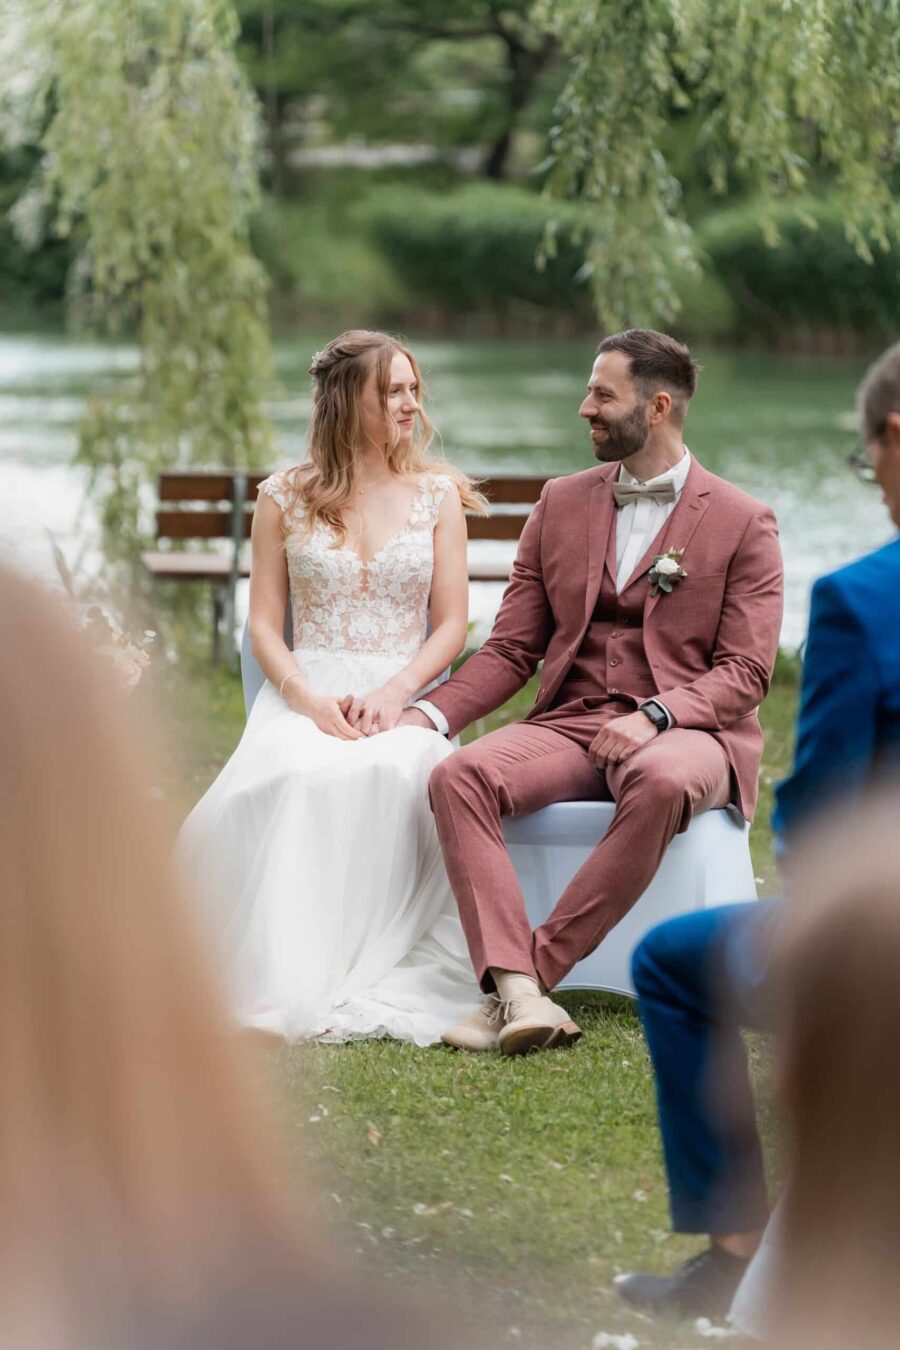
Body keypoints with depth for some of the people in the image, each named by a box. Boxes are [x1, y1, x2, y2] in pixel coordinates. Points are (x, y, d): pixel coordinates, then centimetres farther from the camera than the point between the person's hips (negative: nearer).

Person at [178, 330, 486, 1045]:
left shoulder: (437, 494, 12)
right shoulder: (285, 497, 11)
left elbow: (451, 624, 8)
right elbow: (264, 623, 9)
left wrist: (394, 691, -11)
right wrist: (309, 699, -10)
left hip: (405, 698, 0)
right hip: (307, 696, 0)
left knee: (394, 773, -38)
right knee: (295, 778, -37)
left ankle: (371, 979, -33)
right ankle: (293, 980, -36)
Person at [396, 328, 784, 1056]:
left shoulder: (743, 522, 2)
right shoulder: (561, 503, 15)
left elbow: (745, 672, -5)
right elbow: (510, 649, 13)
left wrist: (655, 716, -22)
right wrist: (426, 714, -3)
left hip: (687, 731, -4)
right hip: (569, 723, 4)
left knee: (662, 782, -41)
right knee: (460, 774, -27)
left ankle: (535, 973, -35)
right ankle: (519, 993, -41)